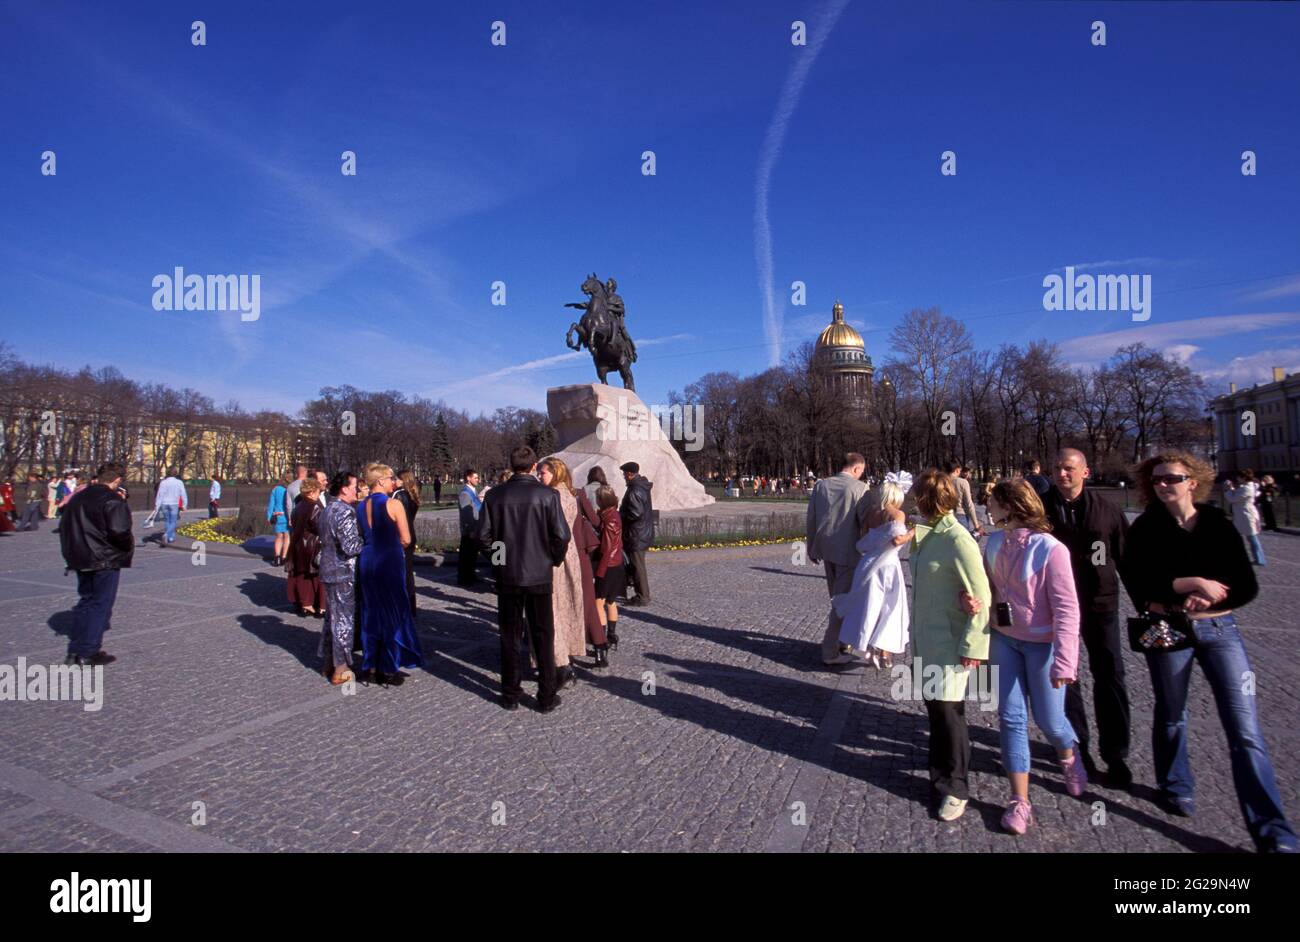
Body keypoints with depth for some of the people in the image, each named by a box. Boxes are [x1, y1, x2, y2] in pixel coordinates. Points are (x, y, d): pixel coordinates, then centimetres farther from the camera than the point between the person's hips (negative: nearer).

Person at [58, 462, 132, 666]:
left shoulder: (77, 498, 10)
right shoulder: (113, 501, -17)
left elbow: (64, 527, 15)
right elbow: (119, 532, -25)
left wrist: (71, 552, 22)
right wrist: (129, 546, -5)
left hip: (80, 559, 8)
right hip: (105, 561, -8)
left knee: (85, 600, 18)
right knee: (101, 604, 1)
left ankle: (75, 650, 20)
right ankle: (89, 652, 3)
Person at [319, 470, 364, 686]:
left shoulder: (327, 510, 10)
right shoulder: (345, 512, -19)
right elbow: (351, 546, -25)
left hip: (329, 570, 9)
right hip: (344, 573, -9)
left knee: (332, 617, 18)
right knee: (344, 620, 1)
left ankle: (329, 663, 28)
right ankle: (341, 669, 8)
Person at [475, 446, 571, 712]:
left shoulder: (495, 494, -5)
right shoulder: (548, 494, -12)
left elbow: (483, 536, -6)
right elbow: (561, 536, -14)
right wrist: (555, 560, 4)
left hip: (507, 576, 2)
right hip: (540, 575, -2)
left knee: (509, 636, 14)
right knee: (543, 637, 10)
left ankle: (510, 695, 23)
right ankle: (546, 697, 16)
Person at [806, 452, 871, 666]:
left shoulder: (821, 484, 4)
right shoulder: (859, 488, -12)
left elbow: (810, 519, 7)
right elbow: (867, 521, -12)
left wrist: (812, 548, 17)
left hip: (826, 549, 6)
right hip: (848, 552, -6)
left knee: (837, 598, 21)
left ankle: (841, 641, 33)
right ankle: (830, 651, 4)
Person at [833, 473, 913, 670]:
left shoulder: (871, 513, 3)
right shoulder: (897, 514, -11)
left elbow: (863, 544, 2)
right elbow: (896, 539, -27)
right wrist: (912, 533, -11)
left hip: (867, 564, 5)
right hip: (887, 565, -5)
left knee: (869, 605, 16)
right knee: (888, 608, 10)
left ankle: (870, 647, 23)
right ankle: (884, 653, 16)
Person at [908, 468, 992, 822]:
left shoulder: (958, 540, -19)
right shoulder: (927, 535, 6)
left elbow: (982, 597, -18)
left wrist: (971, 646, -18)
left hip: (949, 643, -8)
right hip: (925, 639, 8)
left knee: (948, 711, 2)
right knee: (934, 707, 16)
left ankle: (954, 787, 19)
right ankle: (942, 775, 33)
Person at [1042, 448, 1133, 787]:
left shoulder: (1107, 510, 0)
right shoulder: (1041, 509, -3)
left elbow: (1126, 555, 6)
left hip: (1100, 602, 1)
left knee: (1110, 676, 5)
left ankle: (1115, 753, 18)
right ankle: (1076, 747, 24)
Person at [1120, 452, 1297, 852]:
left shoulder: (1218, 524, 2)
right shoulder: (1145, 529, -2)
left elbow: (1246, 586, 0)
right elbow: (1138, 583, -11)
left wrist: (1209, 601, -15)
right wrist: (1193, 583, -18)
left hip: (1220, 628, 1)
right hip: (1167, 631, 0)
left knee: (1246, 730, -3)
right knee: (1171, 714, 14)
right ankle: (1176, 787, 37)